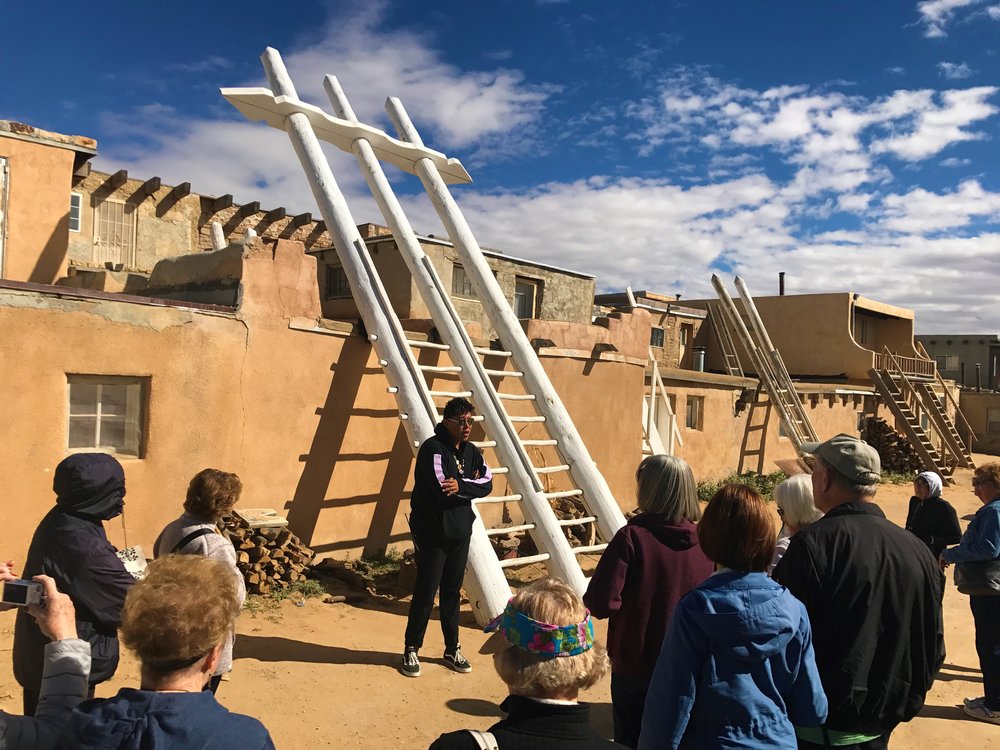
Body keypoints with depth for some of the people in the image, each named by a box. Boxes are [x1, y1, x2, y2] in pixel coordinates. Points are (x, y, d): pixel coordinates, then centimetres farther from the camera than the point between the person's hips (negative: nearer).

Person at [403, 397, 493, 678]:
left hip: (460, 533, 6)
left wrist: (461, 486, -19)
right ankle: (411, 650, 15)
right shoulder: (433, 448, -15)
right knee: (425, 592, 0)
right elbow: (441, 489, -26)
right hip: (433, 533, -6)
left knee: (452, 592, 15)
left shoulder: (471, 451, 8)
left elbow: (488, 483, -4)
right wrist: (470, 484, -12)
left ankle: (452, 649, 26)